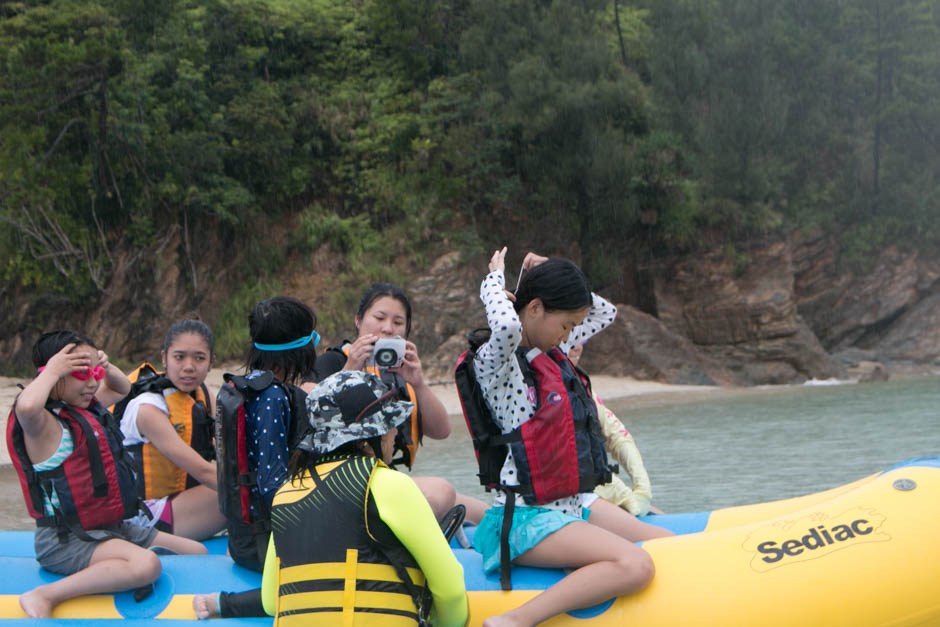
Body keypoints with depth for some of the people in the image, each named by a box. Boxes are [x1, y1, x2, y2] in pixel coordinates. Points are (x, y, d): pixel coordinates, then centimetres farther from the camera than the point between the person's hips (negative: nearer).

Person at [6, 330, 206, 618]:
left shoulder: (89, 406, 12)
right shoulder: (44, 423, -16)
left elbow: (121, 388, 33)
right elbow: (26, 406, -42)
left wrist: (105, 367, 11)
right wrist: (52, 371, -24)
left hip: (111, 528, 10)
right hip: (64, 540, -9)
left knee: (197, 553, 9)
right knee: (145, 565, -37)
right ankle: (43, 596, -26)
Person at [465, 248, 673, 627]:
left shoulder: (553, 351, 14)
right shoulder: (497, 360, -13)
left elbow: (606, 312, 27)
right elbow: (507, 327, -37)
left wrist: (549, 278, 13)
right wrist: (494, 280, -16)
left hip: (568, 506, 10)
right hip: (526, 519, -10)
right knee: (635, 566, -29)